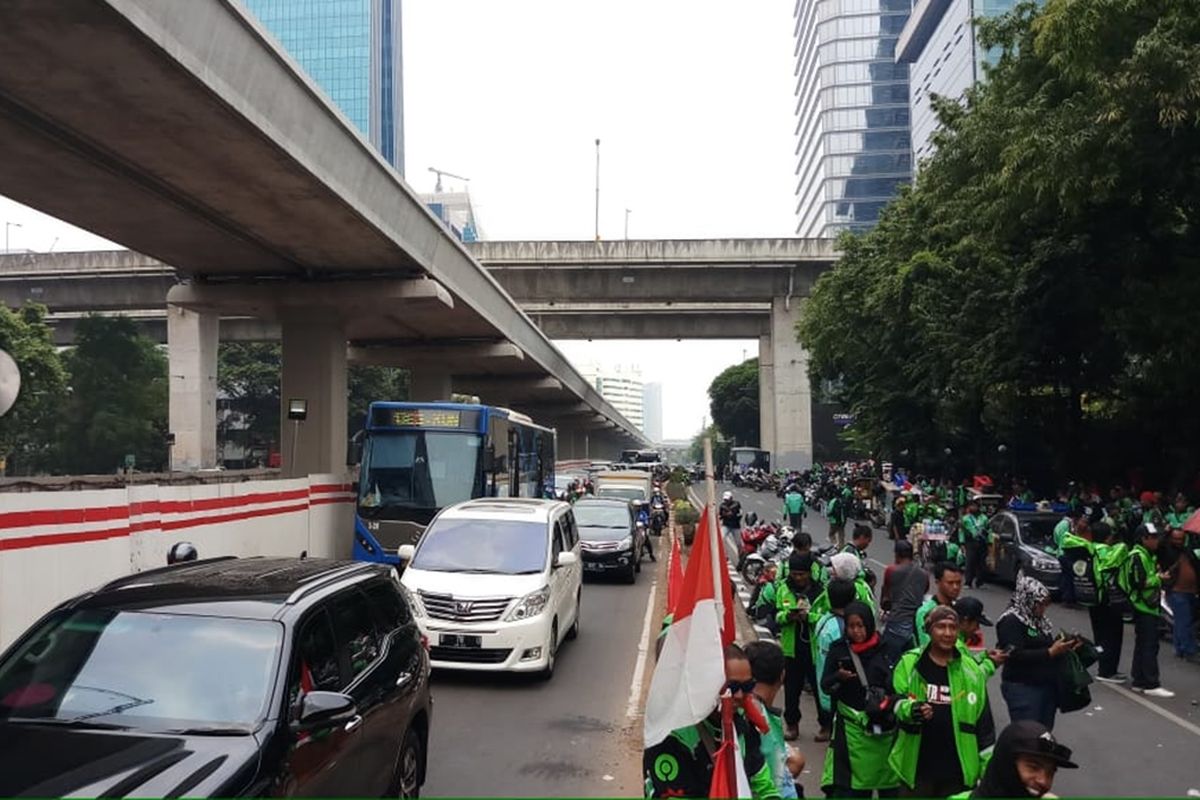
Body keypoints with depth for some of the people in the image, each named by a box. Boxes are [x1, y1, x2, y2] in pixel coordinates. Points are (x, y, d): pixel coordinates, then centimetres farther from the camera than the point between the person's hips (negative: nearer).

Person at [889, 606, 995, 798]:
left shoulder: (972, 671, 3)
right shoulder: (909, 663, -3)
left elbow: (983, 722, 8)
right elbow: (896, 701, -9)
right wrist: (911, 710, -32)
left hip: (958, 770, 2)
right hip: (916, 767, -2)